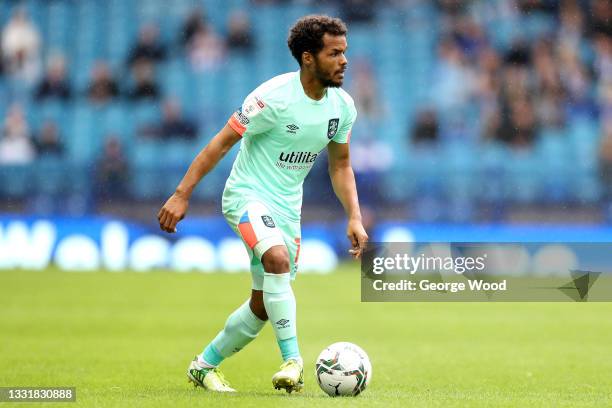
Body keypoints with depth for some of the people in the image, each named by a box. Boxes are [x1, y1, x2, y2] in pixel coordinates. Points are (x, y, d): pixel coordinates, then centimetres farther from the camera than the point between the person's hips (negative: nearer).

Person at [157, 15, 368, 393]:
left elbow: (341, 166, 12)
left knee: (265, 304, 9)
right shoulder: (274, 96, -21)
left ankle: (205, 365, 29)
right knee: (277, 258, -35)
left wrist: (355, 217, 0)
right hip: (248, 195, -7)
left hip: (289, 206, 7)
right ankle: (293, 361, -33)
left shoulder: (343, 106, -1)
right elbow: (222, 142, -15)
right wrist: (182, 195, -17)